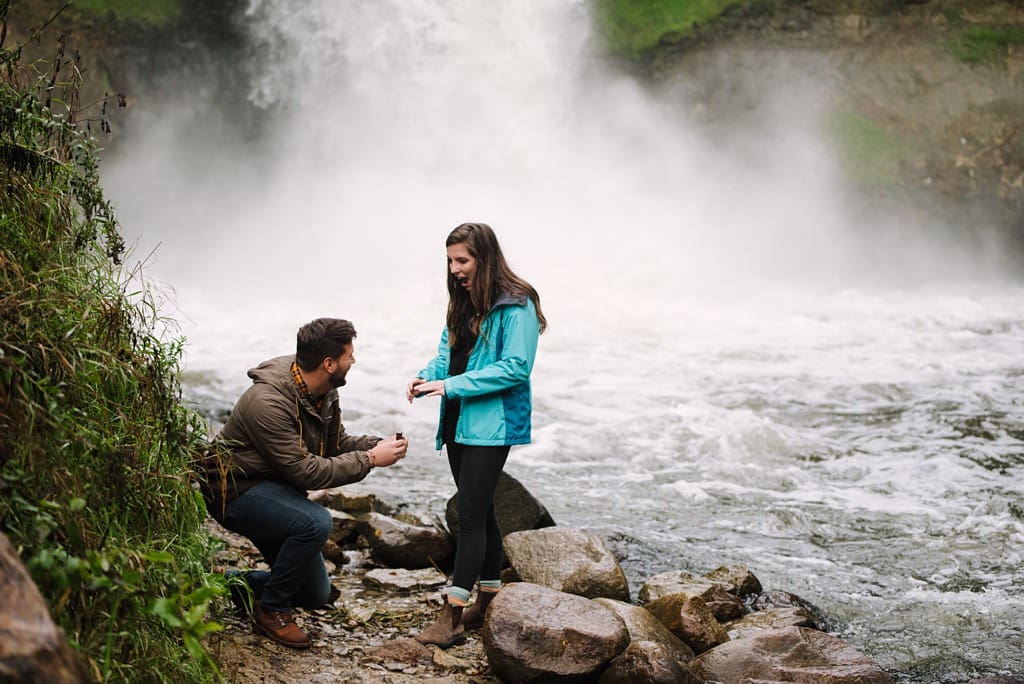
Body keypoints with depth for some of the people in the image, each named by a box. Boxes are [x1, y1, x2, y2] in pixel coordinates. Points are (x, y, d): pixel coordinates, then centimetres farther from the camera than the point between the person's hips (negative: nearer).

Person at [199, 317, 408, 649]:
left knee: (315, 595, 7)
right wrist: (369, 460, -25)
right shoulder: (268, 402, -31)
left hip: (275, 490, 9)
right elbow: (305, 472, -30)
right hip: (236, 490, -9)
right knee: (315, 522, -34)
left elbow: (336, 442, 10)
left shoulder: (325, 392, -4)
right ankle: (271, 610, -14)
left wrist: (378, 444, -10)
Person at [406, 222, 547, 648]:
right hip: (459, 422, 8)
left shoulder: (516, 306, -13)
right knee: (480, 512, 16)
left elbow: (515, 367, -19)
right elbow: (447, 353, 14)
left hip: (491, 425, -8)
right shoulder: (462, 303, 12)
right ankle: (489, 600, 27)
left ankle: (452, 618, -9)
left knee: (470, 514, -10)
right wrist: (427, 377, -8)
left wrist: (452, 386, -22)